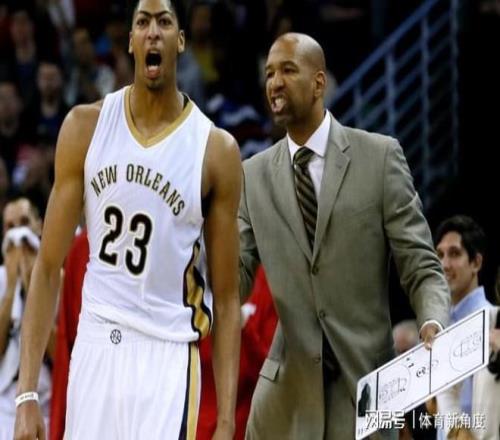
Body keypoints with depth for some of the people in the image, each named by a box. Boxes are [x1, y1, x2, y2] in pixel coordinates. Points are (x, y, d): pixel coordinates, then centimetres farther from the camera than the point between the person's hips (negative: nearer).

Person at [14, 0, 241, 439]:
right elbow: (48, 266, 3)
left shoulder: (216, 150, -3)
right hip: (93, 352, 2)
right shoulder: (85, 126, 3)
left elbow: (227, 298, 0)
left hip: (167, 359, -2)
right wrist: (27, 393, -4)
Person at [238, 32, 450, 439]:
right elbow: (235, 275, 5)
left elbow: (420, 265, -2)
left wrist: (434, 324, -22)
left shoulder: (380, 156, -1)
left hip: (365, 377, -3)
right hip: (287, 389, 3)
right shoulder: (255, 175, 8)